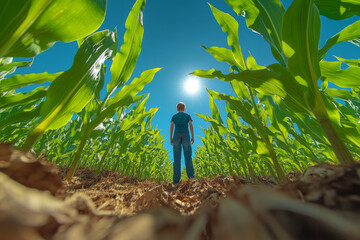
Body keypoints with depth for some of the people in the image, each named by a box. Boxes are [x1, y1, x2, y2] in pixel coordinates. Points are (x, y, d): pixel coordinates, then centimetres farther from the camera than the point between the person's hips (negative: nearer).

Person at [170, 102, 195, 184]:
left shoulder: (174, 116, 16)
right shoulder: (188, 115, 15)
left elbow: (171, 126, 2)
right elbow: (191, 125, 1)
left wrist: (170, 138, 2)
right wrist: (193, 136, 1)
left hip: (177, 136, 1)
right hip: (186, 136, 0)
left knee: (177, 158, -1)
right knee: (188, 156, 0)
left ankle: (176, 179, -6)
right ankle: (191, 175, -19)